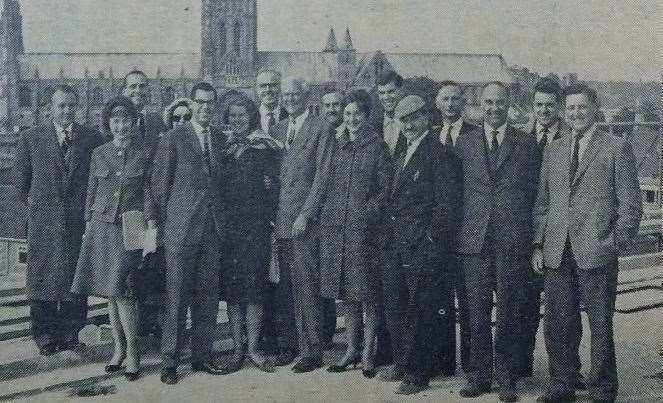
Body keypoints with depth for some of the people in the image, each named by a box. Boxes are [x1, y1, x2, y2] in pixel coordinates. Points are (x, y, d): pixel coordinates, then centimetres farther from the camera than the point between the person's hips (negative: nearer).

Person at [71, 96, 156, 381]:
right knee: (110, 293, 7)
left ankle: (131, 350, 1)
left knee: (122, 291, -11)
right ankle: (119, 347, 18)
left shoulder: (144, 152, 0)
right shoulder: (99, 154, 8)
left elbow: (148, 192, 0)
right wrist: (88, 226, 11)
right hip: (102, 227, 4)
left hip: (130, 229, -3)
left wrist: (150, 224, -7)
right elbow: (91, 193, 13)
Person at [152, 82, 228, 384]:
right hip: (180, 229, -5)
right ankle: (170, 361, 7)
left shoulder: (220, 139, 12)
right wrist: (164, 224, -2)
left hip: (212, 229, 5)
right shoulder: (173, 139, -3)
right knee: (177, 297, -1)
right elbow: (160, 185, -2)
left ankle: (202, 355, 18)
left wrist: (221, 221, 11)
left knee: (208, 295, 8)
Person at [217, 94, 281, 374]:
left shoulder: (265, 146, 3)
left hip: (257, 225, -2)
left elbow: (274, 184, 1)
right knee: (231, 287, 3)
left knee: (255, 286, -3)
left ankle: (253, 348, 7)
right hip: (228, 225, 2)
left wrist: (270, 214, -8)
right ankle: (237, 348, 10)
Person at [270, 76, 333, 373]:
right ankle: (286, 345, 17)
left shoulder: (320, 129, -1)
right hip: (279, 220, 6)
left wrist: (306, 214, -13)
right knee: (281, 287, 8)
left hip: (304, 220, -6)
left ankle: (311, 350, 2)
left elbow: (322, 176, -7)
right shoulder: (277, 130, 18)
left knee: (305, 285, -5)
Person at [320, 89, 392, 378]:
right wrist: (328, 213, 6)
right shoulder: (336, 145, 13)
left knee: (366, 291, -3)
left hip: (363, 225, -4)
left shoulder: (377, 147, 1)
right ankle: (352, 349, 18)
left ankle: (368, 352, 6)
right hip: (334, 224, 4)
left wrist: (367, 213, -11)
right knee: (346, 291, 9)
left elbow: (385, 189, -2)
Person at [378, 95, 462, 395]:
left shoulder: (440, 154, -9)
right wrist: (386, 234, 12)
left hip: (422, 249, -8)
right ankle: (402, 364, 28)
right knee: (395, 310, 14)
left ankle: (417, 373, 12)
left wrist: (429, 241, -16)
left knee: (419, 313, 0)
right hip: (394, 246, 8)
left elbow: (448, 204, -14)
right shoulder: (402, 156, 18)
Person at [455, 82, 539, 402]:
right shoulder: (464, 143, 11)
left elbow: (534, 193, 7)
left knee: (508, 314, 3)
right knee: (477, 314, 5)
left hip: (513, 242, -1)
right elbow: (457, 192, 12)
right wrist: (460, 230, 5)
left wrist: (531, 236, 1)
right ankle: (479, 376, 17)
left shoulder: (526, 144, 7)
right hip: (474, 241, 1)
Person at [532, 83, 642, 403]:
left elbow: (630, 205, 0)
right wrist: (539, 244, 8)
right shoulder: (554, 150, 15)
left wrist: (615, 244, -7)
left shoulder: (616, 148, 1)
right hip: (556, 254, 4)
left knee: (600, 327, 4)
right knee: (557, 326, 9)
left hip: (595, 253, -4)